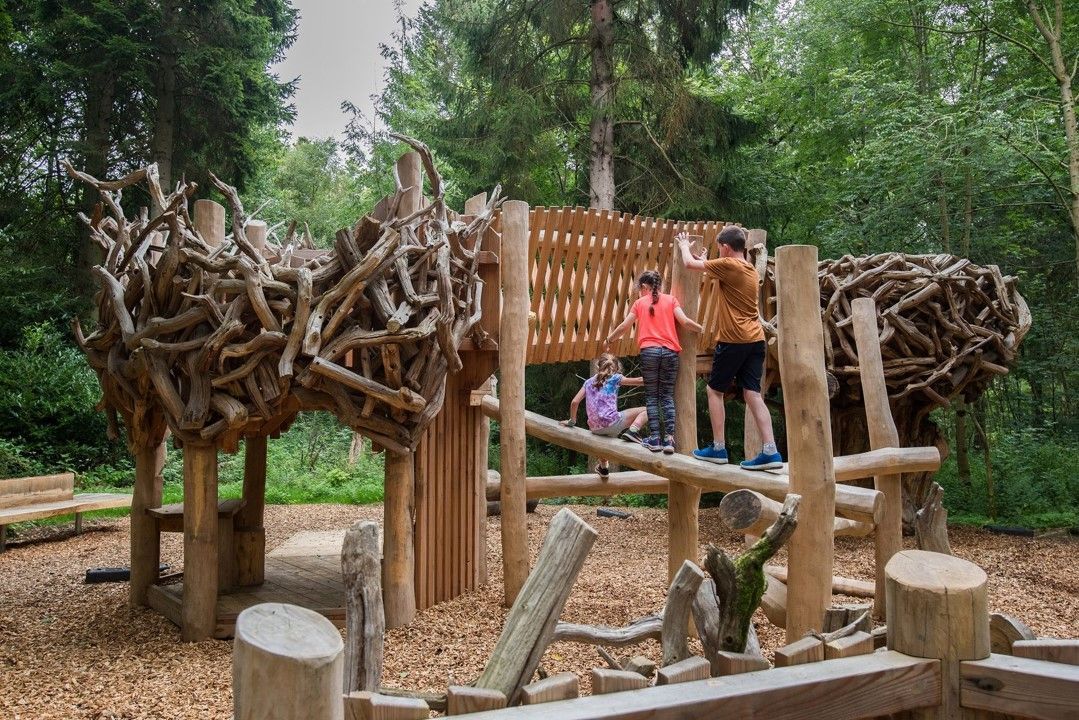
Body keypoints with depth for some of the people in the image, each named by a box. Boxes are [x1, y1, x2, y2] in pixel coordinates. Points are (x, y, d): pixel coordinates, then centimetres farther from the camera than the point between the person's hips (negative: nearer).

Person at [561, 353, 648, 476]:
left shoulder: (589, 382, 16)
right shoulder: (615, 378, 4)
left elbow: (574, 402, 10)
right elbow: (639, 381, 6)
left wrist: (572, 421, 21)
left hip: (595, 428, 5)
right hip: (611, 423, -5)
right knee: (644, 411, 5)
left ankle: (603, 467, 44)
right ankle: (633, 430, -17)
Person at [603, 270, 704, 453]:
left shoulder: (640, 303, 10)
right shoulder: (671, 300, 9)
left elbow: (624, 326, 11)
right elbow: (684, 321, -2)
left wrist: (609, 340, 26)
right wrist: (701, 329, 16)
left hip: (649, 351, -1)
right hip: (670, 352, 1)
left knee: (651, 396, 6)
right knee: (667, 396, 7)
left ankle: (655, 438, 1)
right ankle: (669, 438, -3)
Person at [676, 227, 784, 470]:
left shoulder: (729, 265, -9)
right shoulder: (751, 269, 16)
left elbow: (690, 263, 0)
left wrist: (684, 245, 19)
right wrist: (704, 258, 36)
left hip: (733, 340, -7)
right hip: (755, 340, 7)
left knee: (714, 390, 7)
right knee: (752, 394, 3)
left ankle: (718, 448, 7)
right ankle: (770, 452, -5)